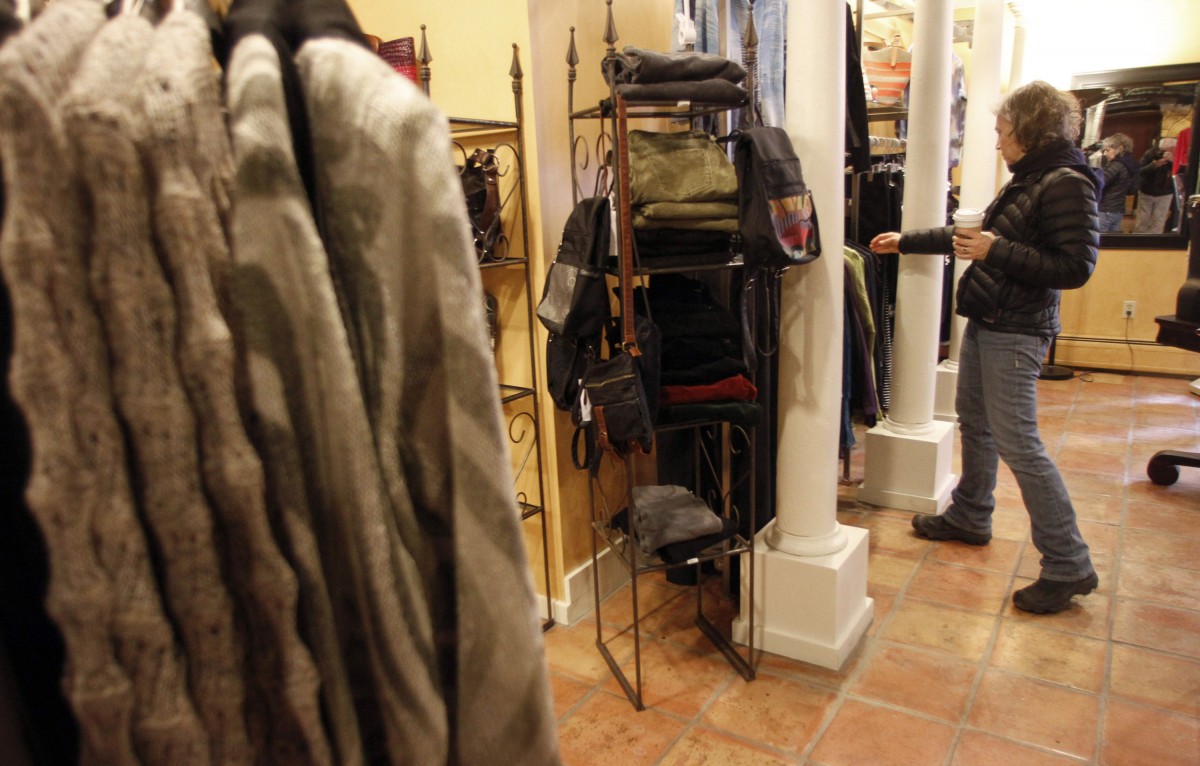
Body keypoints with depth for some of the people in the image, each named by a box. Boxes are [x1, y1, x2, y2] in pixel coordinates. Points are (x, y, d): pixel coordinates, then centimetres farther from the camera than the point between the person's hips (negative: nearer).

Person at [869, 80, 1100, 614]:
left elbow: (1075, 267, -20)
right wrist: (906, 242, 27)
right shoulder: (1027, 180, 14)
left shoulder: (1066, 184, -14)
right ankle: (969, 517, 35)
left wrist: (997, 252, -22)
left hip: (1015, 332, -10)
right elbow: (972, 235, 23)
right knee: (975, 422, 18)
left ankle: (1068, 566, 1)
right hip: (985, 322, 10)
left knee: (1017, 441, -10)